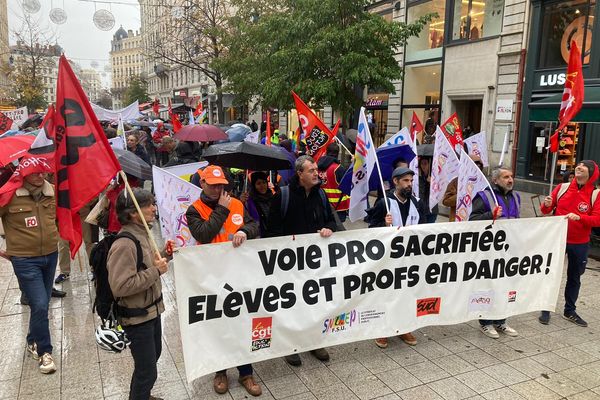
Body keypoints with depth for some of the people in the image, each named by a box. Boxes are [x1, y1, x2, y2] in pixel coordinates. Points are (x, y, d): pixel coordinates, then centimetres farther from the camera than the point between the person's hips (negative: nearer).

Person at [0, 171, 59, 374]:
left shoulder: (52, 192, -3)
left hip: (50, 256, 5)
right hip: (24, 260, -5)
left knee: (42, 304, 17)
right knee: (40, 305, -8)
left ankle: (33, 341, 39)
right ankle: (44, 351, 10)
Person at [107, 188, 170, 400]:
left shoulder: (141, 234, 2)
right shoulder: (124, 244, -26)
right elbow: (120, 286, -31)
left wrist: (163, 255, -1)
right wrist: (156, 271, -27)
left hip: (152, 310, 10)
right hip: (137, 317, -10)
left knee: (154, 354, 28)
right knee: (147, 371, 4)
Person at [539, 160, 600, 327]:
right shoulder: (562, 188, -2)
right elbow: (546, 210, 3)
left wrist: (579, 217, -30)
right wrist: (546, 205, -20)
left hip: (580, 244, 0)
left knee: (574, 278, 14)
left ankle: (570, 311, 29)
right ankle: (546, 310, 17)